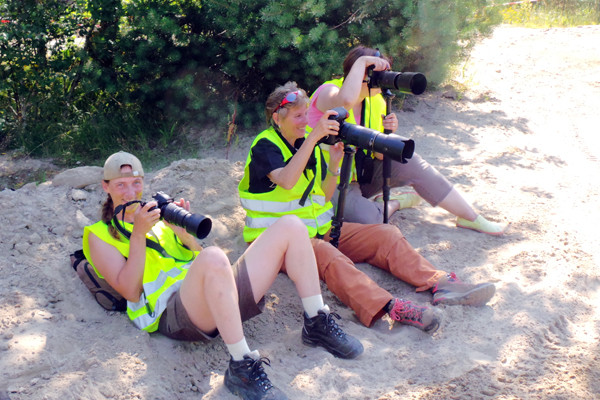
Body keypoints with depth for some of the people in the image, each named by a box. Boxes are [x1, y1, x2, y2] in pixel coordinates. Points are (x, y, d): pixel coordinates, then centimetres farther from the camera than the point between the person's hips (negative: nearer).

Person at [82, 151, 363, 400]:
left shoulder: (157, 214, 29)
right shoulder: (99, 235, 12)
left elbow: (199, 253, 19)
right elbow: (130, 291, -4)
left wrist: (184, 230, 0)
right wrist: (138, 234, -11)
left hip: (223, 295, 7)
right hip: (174, 313, -6)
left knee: (291, 227, -6)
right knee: (213, 257, -42)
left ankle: (317, 325, -1)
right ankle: (242, 366, -33)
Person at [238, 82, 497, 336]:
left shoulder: (308, 142, 13)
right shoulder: (264, 146, -8)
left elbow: (324, 198, 13)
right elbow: (286, 181, -30)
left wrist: (333, 165, -4)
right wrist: (314, 137, -31)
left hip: (319, 229, 8)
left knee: (385, 234, -9)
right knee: (326, 255, -38)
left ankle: (440, 283, -26)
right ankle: (386, 307, -59)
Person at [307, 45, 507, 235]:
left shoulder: (376, 102, 1)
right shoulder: (328, 92, -19)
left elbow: (380, 156, 2)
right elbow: (346, 100, -47)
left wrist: (388, 133, -19)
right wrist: (361, 62, -35)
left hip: (361, 174, 7)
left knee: (409, 162, -11)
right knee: (368, 218, -32)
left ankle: (470, 217, 0)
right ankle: (395, 202, 5)